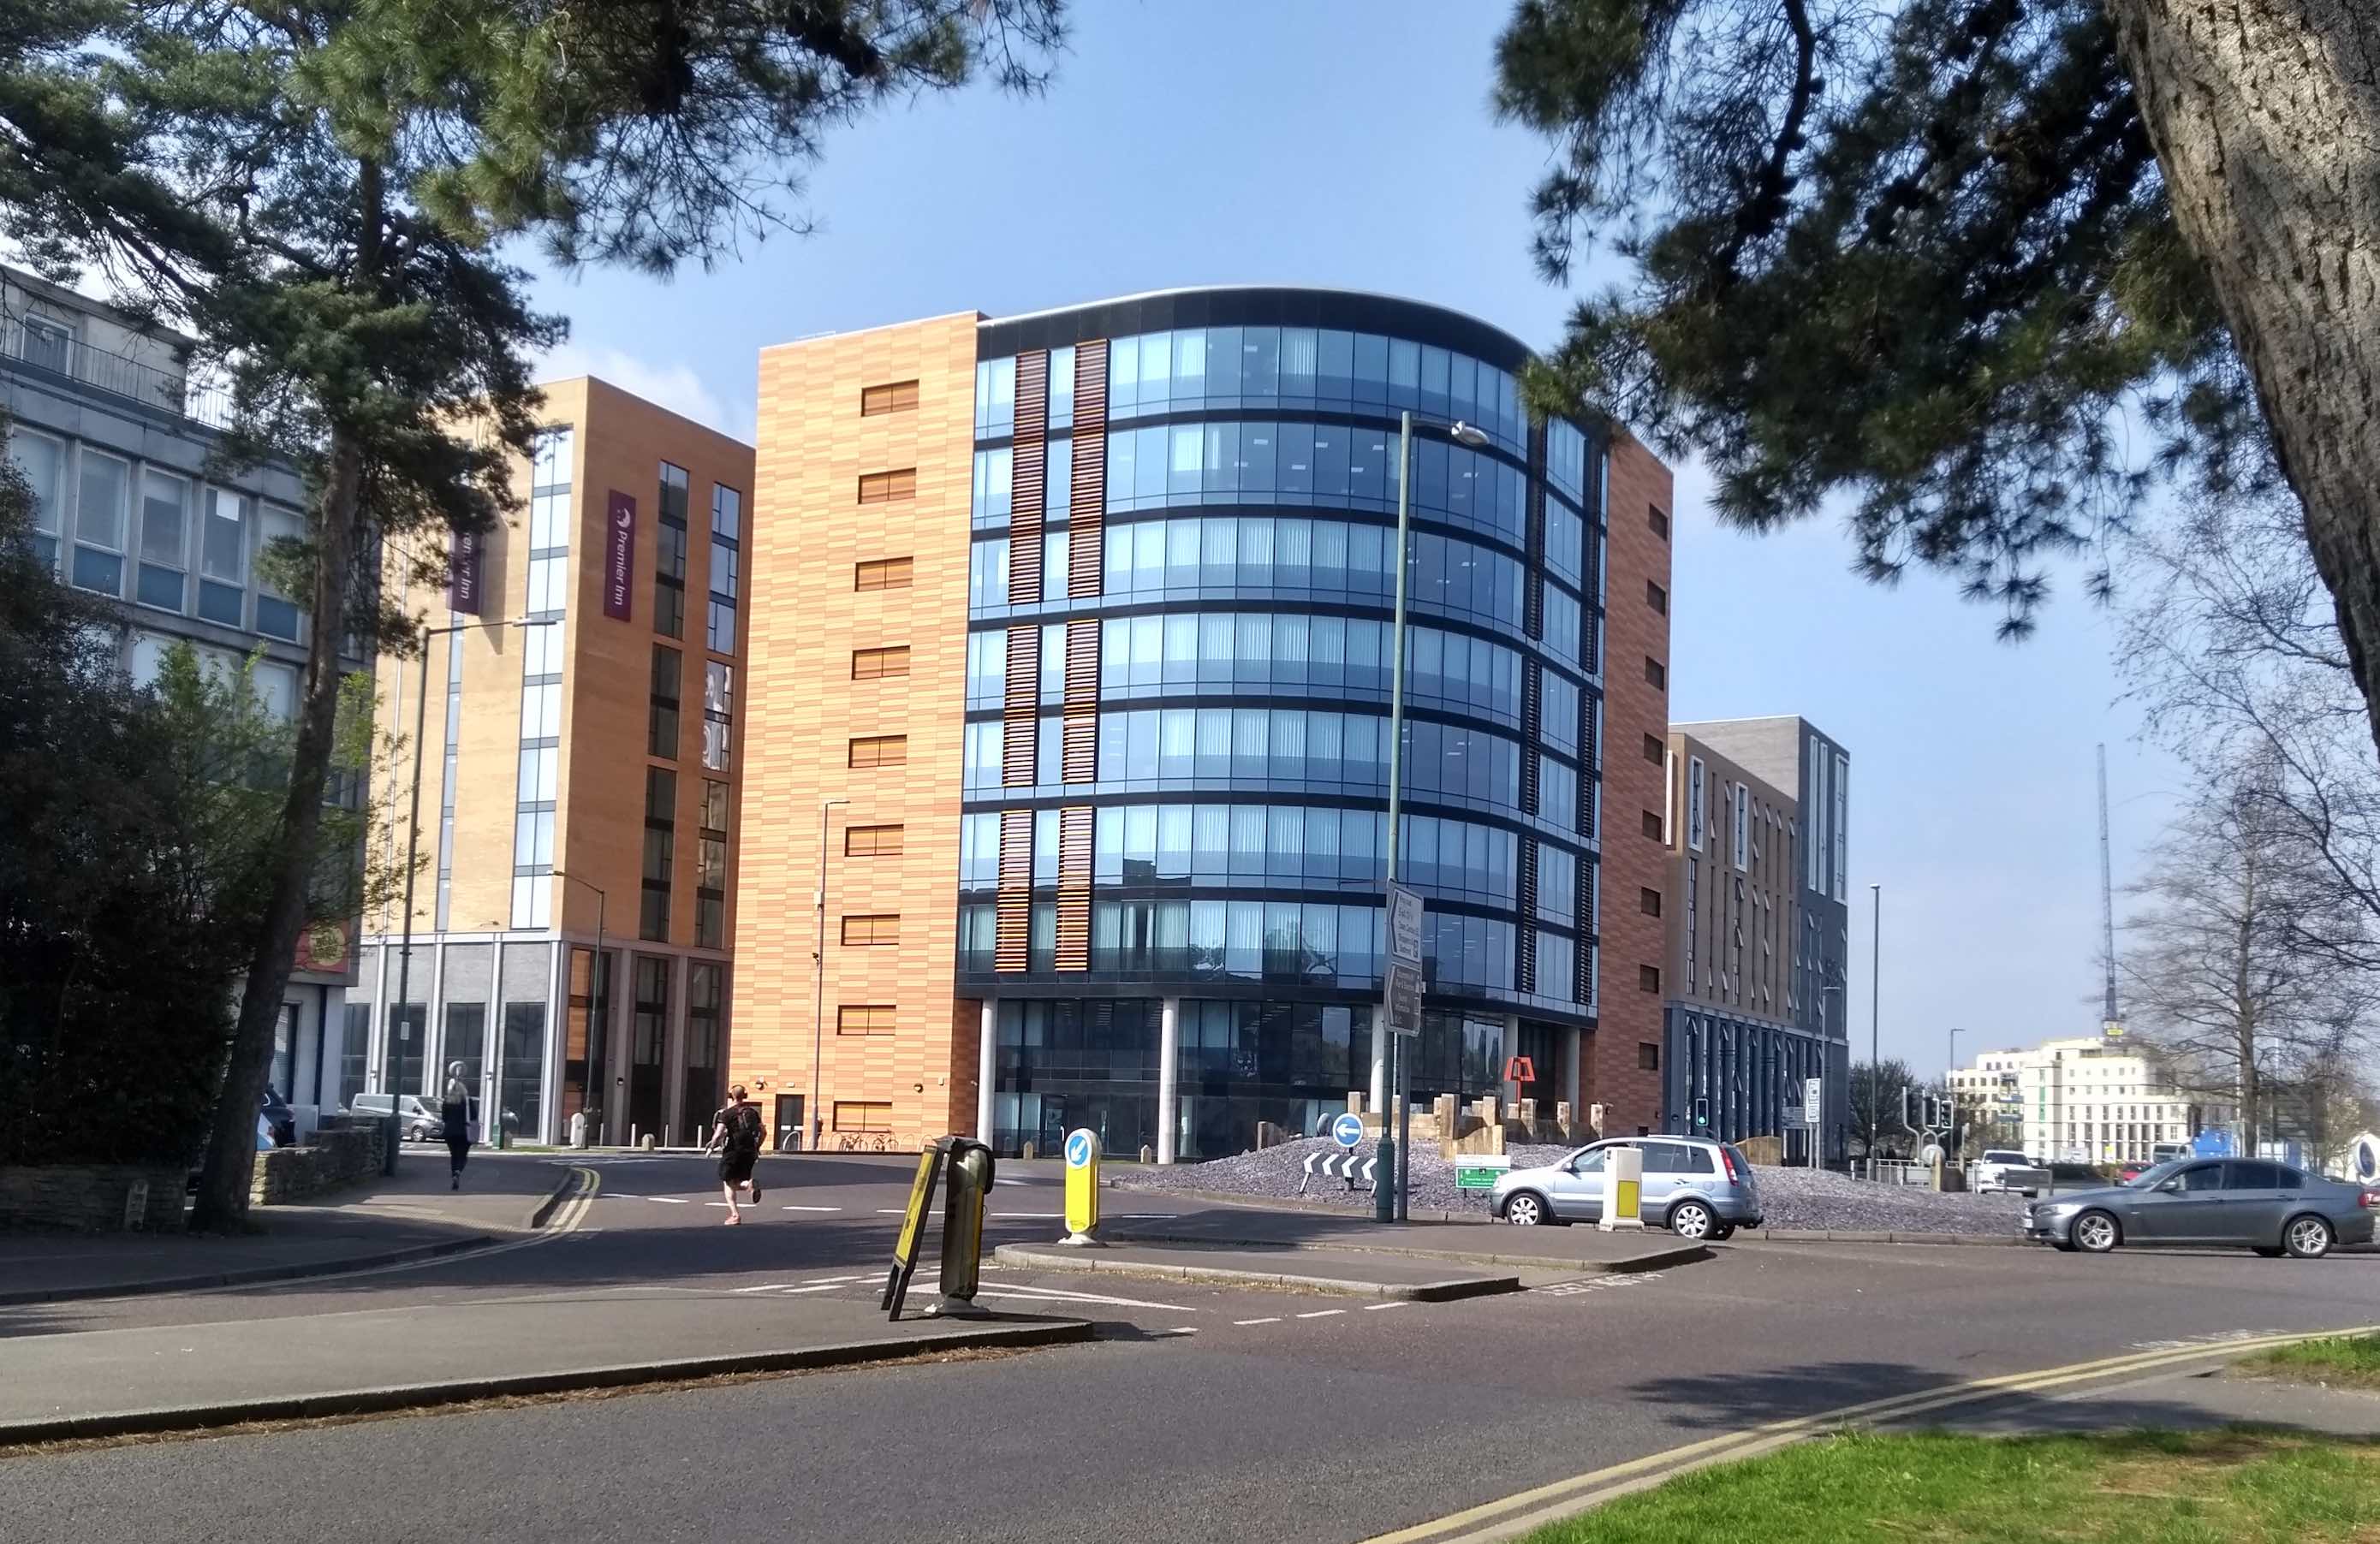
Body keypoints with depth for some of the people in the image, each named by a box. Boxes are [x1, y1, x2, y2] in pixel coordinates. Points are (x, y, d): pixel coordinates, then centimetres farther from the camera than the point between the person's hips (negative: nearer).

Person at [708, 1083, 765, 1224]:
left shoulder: (727, 1113, -5)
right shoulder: (753, 1111, 10)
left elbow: (718, 1134, -15)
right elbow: (762, 1132, 12)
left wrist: (712, 1147, 1)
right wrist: (756, 1148, 22)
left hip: (733, 1150, -4)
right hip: (750, 1151, 4)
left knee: (728, 1183, 8)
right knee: (740, 1180, 17)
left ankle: (735, 1214, -1)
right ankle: (750, 1183, -20)